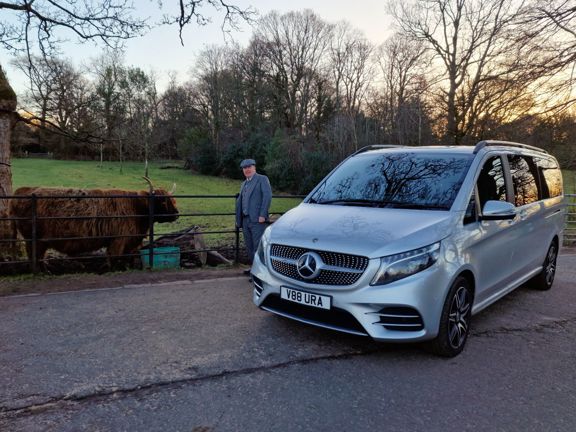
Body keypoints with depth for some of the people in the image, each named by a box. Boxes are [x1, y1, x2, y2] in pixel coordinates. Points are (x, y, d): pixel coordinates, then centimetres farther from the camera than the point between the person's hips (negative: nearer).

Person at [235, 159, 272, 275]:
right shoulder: (244, 184, 23)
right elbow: (239, 202, 23)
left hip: (257, 220, -8)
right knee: (249, 247, 12)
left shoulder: (262, 179, 0)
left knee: (258, 246, -8)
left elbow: (267, 196, -12)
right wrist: (238, 220, 17)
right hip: (245, 220, 8)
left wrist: (262, 215, -18)